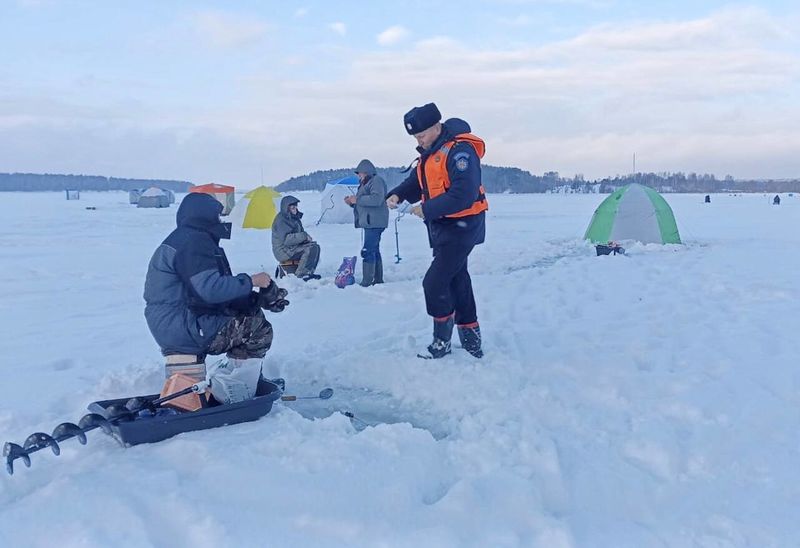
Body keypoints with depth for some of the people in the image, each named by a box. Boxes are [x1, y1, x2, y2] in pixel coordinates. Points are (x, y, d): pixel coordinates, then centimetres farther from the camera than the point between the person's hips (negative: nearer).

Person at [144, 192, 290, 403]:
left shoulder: (185, 238, 19)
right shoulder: (194, 241, -16)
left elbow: (212, 290, 16)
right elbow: (210, 288, -28)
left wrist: (260, 298, 6)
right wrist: (250, 281, -13)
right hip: (184, 327, -11)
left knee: (251, 314, 19)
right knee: (258, 330, -9)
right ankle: (234, 396, -6)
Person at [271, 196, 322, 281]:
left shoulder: (294, 217, 13)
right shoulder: (281, 220, -16)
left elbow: (298, 233, 24)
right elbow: (286, 239, -25)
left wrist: (307, 238, 1)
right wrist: (304, 236, -24)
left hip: (293, 246, 9)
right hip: (284, 251, -9)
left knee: (315, 246, -2)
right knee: (309, 248, -24)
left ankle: (309, 273, -4)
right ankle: (300, 275, -20)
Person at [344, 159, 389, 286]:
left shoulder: (376, 180, -8)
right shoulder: (366, 183, 23)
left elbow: (376, 199, -23)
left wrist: (357, 200, -17)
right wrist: (352, 203, 11)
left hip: (374, 222, -11)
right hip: (370, 223, 11)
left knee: (368, 251, -14)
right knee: (374, 251, 13)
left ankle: (367, 282, -16)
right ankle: (378, 280, 19)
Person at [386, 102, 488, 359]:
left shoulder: (459, 150, -18)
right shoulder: (430, 152, 12)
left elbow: (463, 194, -27)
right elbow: (415, 182, 16)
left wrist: (427, 210, -23)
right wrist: (397, 195, -5)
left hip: (461, 226, -10)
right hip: (442, 227, 10)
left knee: (434, 283, -9)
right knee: (457, 282, 14)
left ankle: (442, 342, 7)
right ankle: (471, 342, 24)